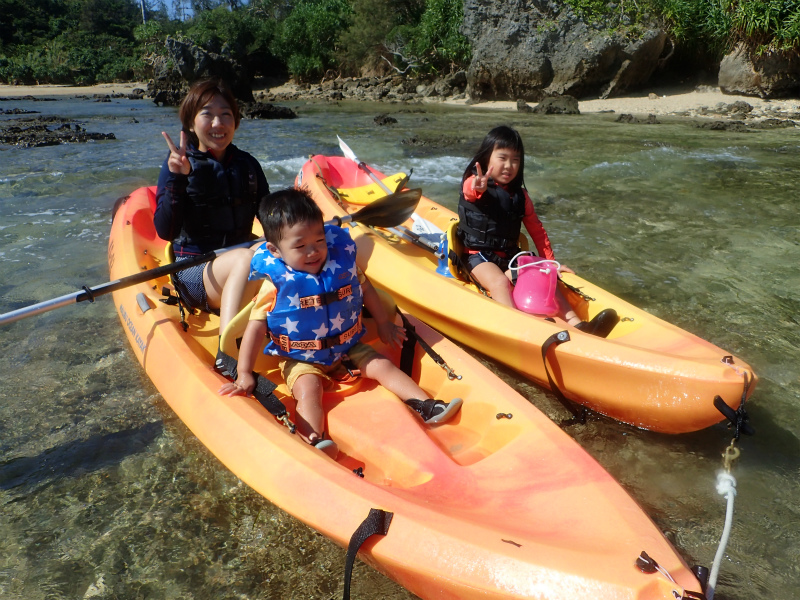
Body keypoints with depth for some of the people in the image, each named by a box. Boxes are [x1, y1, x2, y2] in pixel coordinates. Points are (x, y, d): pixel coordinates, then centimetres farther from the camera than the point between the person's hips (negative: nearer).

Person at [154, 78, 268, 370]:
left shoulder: (247, 165, 11)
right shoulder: (180, 165, -2)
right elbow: (165, 231, -13)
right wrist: (176, 179, -24)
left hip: (239, 268, 4)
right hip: (194, 271, -4)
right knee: (246, 258, -37)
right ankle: (228, 357, -45)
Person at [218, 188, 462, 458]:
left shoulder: (342, 262, -7)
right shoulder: (276, 284, -16)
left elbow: (365, 289, 11)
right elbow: (256, 326, -16)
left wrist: (384, 324, 17)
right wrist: (244, 374, -21)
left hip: (349, 346, 4)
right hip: (301, 360, -3)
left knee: (383, 366, -6)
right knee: (308, 389, -27)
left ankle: (427, 407, -6)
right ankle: (314, 442, -45)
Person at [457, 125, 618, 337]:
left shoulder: (520, 195, 11)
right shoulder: (473, 183, -7)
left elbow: (536, 229, 15)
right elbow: (470, 190, -33)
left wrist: (550, 262, 10)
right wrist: (478, 188, -59)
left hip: (510, 257, 6)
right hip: (479, 256, -5)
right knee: (500, 282, -32)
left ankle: (576, 324, -24)